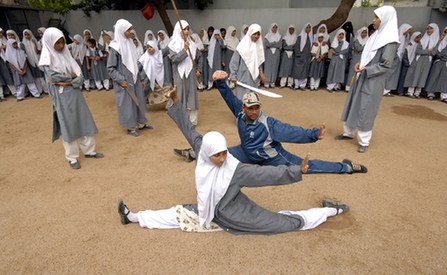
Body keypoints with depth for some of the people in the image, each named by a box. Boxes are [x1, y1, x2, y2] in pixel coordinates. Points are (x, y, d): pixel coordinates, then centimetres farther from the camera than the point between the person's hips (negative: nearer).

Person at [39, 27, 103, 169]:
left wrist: (67, 82, -15)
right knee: (68, 125, 2)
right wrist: (71, 76, -5)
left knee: (83, 122, 8)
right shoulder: (47, 58, -4)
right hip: (61, 97, -4)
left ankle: (89, 150, 21)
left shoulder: (66, 55, 9)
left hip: (75, 93, 5)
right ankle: (72, 157, 15)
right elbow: (53, 77, -15)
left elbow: (79, 74, 1)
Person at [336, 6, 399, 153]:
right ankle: (348, 133, 28)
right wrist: (360, 63, -1)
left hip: (372, 83, -8)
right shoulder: (376, 35, 10)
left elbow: (385, 65, -16)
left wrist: (366, 69, -22)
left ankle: (364, 142, 11)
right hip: (361, 78, 8)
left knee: (365, 111, -2)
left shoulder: (390, 41, -13)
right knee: (352, 106, 13)